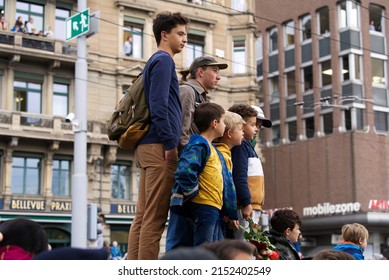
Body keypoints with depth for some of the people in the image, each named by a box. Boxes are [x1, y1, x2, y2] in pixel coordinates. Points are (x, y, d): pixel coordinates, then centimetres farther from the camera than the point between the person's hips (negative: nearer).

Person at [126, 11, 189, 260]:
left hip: (148, 147, 10)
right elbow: (158, 105, -15)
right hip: (159, 146, -10)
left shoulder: (155, 62, 25)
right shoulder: (163, 60, -4)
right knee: (155, 218, -11)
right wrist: (170, 143, -16)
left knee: (143, 217, 6)